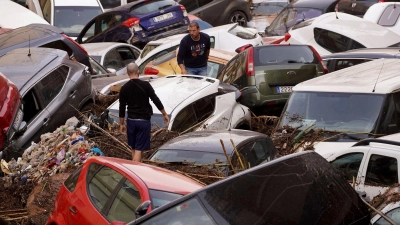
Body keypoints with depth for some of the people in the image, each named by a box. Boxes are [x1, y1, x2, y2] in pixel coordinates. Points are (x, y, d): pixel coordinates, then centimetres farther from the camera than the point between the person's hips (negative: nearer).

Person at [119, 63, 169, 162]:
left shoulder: (124, 88, -2)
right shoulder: (145, 85, -10)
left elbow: (122, 107, 2)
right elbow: (156, 100, -7)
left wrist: (121, 124, 13)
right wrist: (165, 114, 5)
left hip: (131, 121, 3)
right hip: (144, 121, -3)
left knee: (134, 148, 18)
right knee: (139, 149, -4)